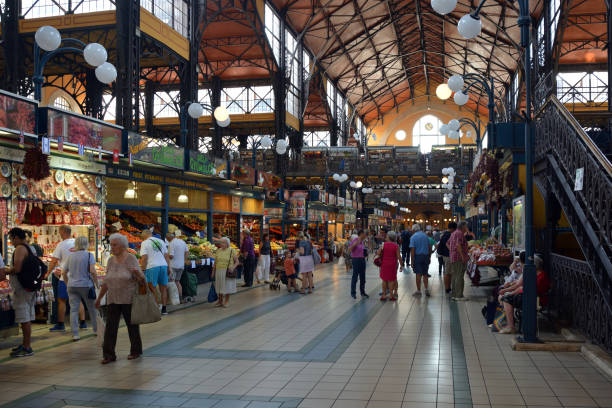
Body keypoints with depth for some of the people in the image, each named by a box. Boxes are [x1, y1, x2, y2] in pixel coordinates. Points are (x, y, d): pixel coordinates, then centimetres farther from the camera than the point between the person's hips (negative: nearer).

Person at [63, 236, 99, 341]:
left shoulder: (71, 256, 8)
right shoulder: (88, 255, -6)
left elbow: (63, 272, 11)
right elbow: (92, 271, -16)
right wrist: (96, 283, -6)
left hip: (72, 286, 3)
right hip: (86, 285, -3)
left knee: (74, 309, 3)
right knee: (92, 308, 12)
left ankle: (75, 334, -1)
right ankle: (97, 330, 22)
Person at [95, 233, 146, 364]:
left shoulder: (131, 259, -8)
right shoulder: (111, 260, 7)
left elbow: (142, 280, -13)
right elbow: (106, 282, 16)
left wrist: (137, 274, -35)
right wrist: (99, 298, 18)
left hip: (129, 299, -4)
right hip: (113, 299, 4)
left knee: (132, 325, 8)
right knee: (110, 326, -3)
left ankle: (136, 351, 23)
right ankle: (108, 355, 1)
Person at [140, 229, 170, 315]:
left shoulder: (144, 243, 0)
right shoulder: (161, 241, 15)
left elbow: (144, 258, -9)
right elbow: (166, 256, 15)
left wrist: (143, 269, -3)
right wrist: (168, 267, 19)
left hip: (152, 267, -5)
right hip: (163, 265, 5)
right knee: (163, 288, 12)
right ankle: (164, 309, 15)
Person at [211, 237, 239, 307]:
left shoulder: (232, 250, -3)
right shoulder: (218, 251, 9)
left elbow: (237, 261, -2)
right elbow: (215, 262, 13)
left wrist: (233, 267, -19)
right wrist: (213, 272, 10)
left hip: (228, 272, -3)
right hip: (219, 272, 4)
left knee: (227, 286, 2)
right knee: (220, 286, 8)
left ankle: (227, 301, 15)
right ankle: (220, 300, 20)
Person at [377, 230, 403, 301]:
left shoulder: (383, 244, -4)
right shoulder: (396, 245, -6)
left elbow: (378, 253, -9)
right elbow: (399, 256, -7)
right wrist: (401, 265, 0)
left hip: (384, 264, 1)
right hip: (393, 264, -1)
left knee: (384, 280, 12)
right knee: (392, 280, 7)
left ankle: (384, 295, 14)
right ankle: (391, 296, 9)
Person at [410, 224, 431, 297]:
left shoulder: (413, 237, -6)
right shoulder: (425, 236, 7)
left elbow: (412, 250, -13)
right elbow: (430, 248, 9)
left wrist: (412, 261, -12)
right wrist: (429, 257, 17)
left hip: (417, 256, -4)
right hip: (426, 256, 4)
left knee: (418, 274, 1)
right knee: (425, 274, 11)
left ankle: (418, 291, 7)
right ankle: (427, 289, 0)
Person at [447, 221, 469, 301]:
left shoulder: (453, 233, 18)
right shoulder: (460, 233, -13)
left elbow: (447, 244, 25)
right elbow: (458, 245, -25)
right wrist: (463, 256, -22)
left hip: (453, 258, 10)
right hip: (459, 258, -10)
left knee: (454, 276, 12)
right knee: (459, 277, -8)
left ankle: (454, 295, 17)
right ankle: (459, 296, -8)